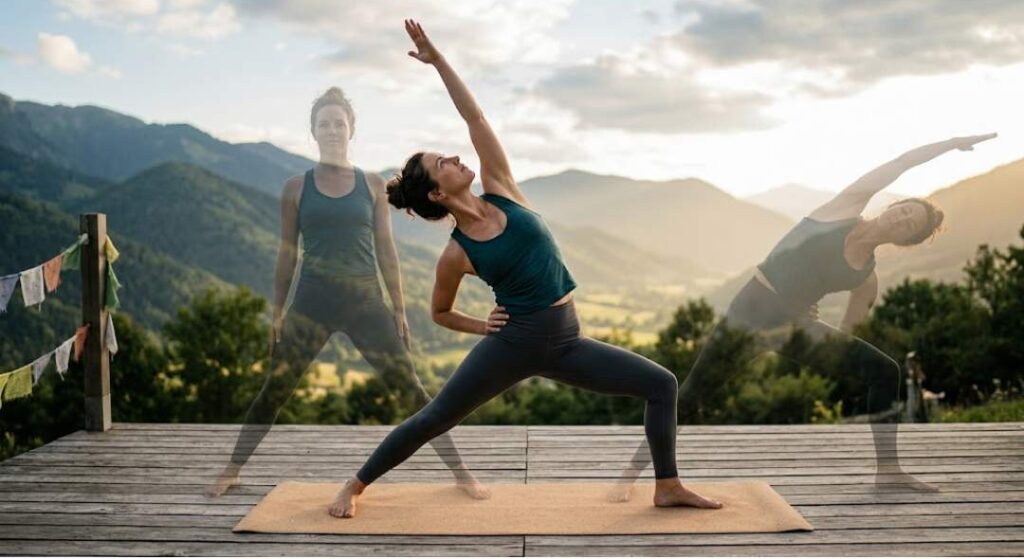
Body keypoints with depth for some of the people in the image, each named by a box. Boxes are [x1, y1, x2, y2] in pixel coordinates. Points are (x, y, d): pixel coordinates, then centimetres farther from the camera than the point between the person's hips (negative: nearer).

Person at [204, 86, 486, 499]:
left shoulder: (373, 185, 6)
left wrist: (400, 309, 4)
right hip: (311, 302, 0)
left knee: (411, 390, -2)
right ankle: (231, 471, 22)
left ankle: (461, 472, 6)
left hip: (365, 302, 0)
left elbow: (385, 249, 7)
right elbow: (287, 253, 8)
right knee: (273, 392, 4)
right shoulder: (296, 188, 5)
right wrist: (276, 313, 5)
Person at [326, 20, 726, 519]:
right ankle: (354, 486, 22)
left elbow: (474, 117, -2)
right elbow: (439, 313, 9)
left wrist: (437, 59, 2)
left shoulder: (500, 192, 0)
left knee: (661, 384, 1)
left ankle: (668, 487, 12)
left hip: (564, 341, 4)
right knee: (433, 419, 4)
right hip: (514, 343, -4)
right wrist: (483, 326, -4)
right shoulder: (456, 254, -8)